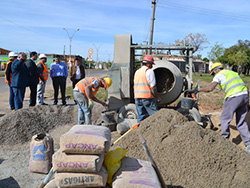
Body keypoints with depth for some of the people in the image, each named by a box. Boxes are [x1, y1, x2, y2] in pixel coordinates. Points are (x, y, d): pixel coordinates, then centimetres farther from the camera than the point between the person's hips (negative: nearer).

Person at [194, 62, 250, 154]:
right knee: (241, 122, 16)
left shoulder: (219, 75, 7)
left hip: (234, 97, -8)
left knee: (225, 119, 8)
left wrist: (197, 90, 8)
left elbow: (209, 88, -8)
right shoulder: (233, 73, 30)